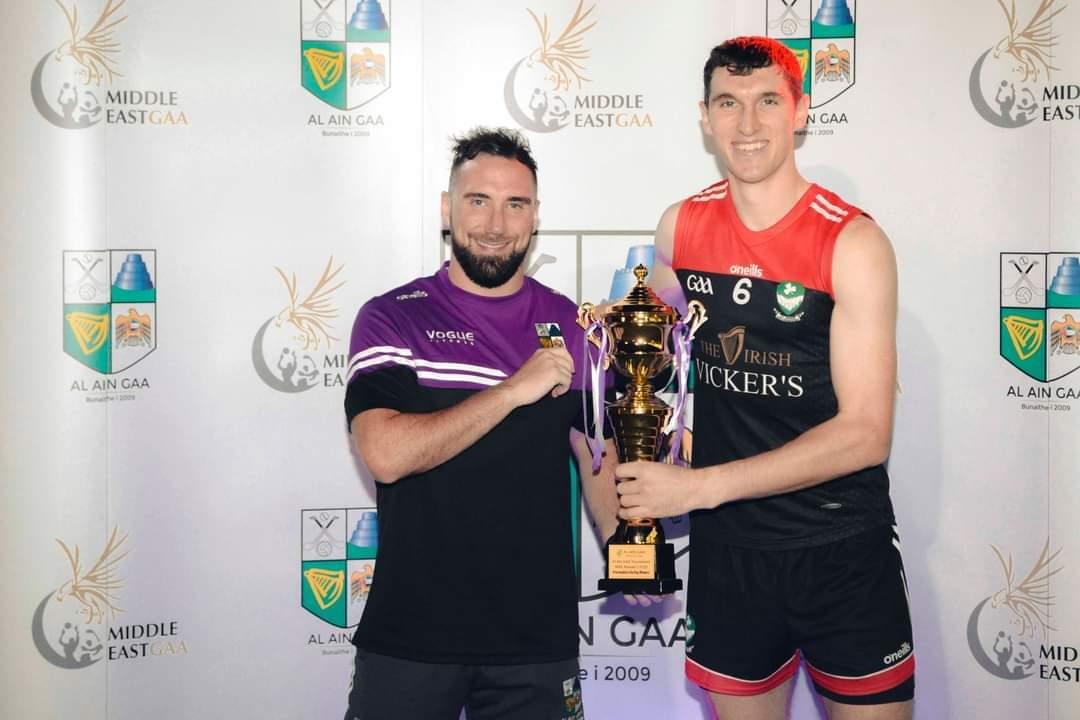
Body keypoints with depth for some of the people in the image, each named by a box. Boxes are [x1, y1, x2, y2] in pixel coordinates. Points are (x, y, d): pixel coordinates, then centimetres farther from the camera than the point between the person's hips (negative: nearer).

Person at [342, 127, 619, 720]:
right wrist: (515, 389, -20)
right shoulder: (390, 319, -4)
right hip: (409, 635, -2)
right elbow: (385, 455, -18)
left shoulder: (572, 327, 4)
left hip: (538, 636, 2)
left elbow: (600, 461, 6)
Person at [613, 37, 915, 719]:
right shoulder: (681, 226, 1)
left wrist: (699, 486, -21)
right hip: (727, 543, 4)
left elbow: (866, 433, -19)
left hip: (843, 549, -3)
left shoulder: (851, 241, -14)